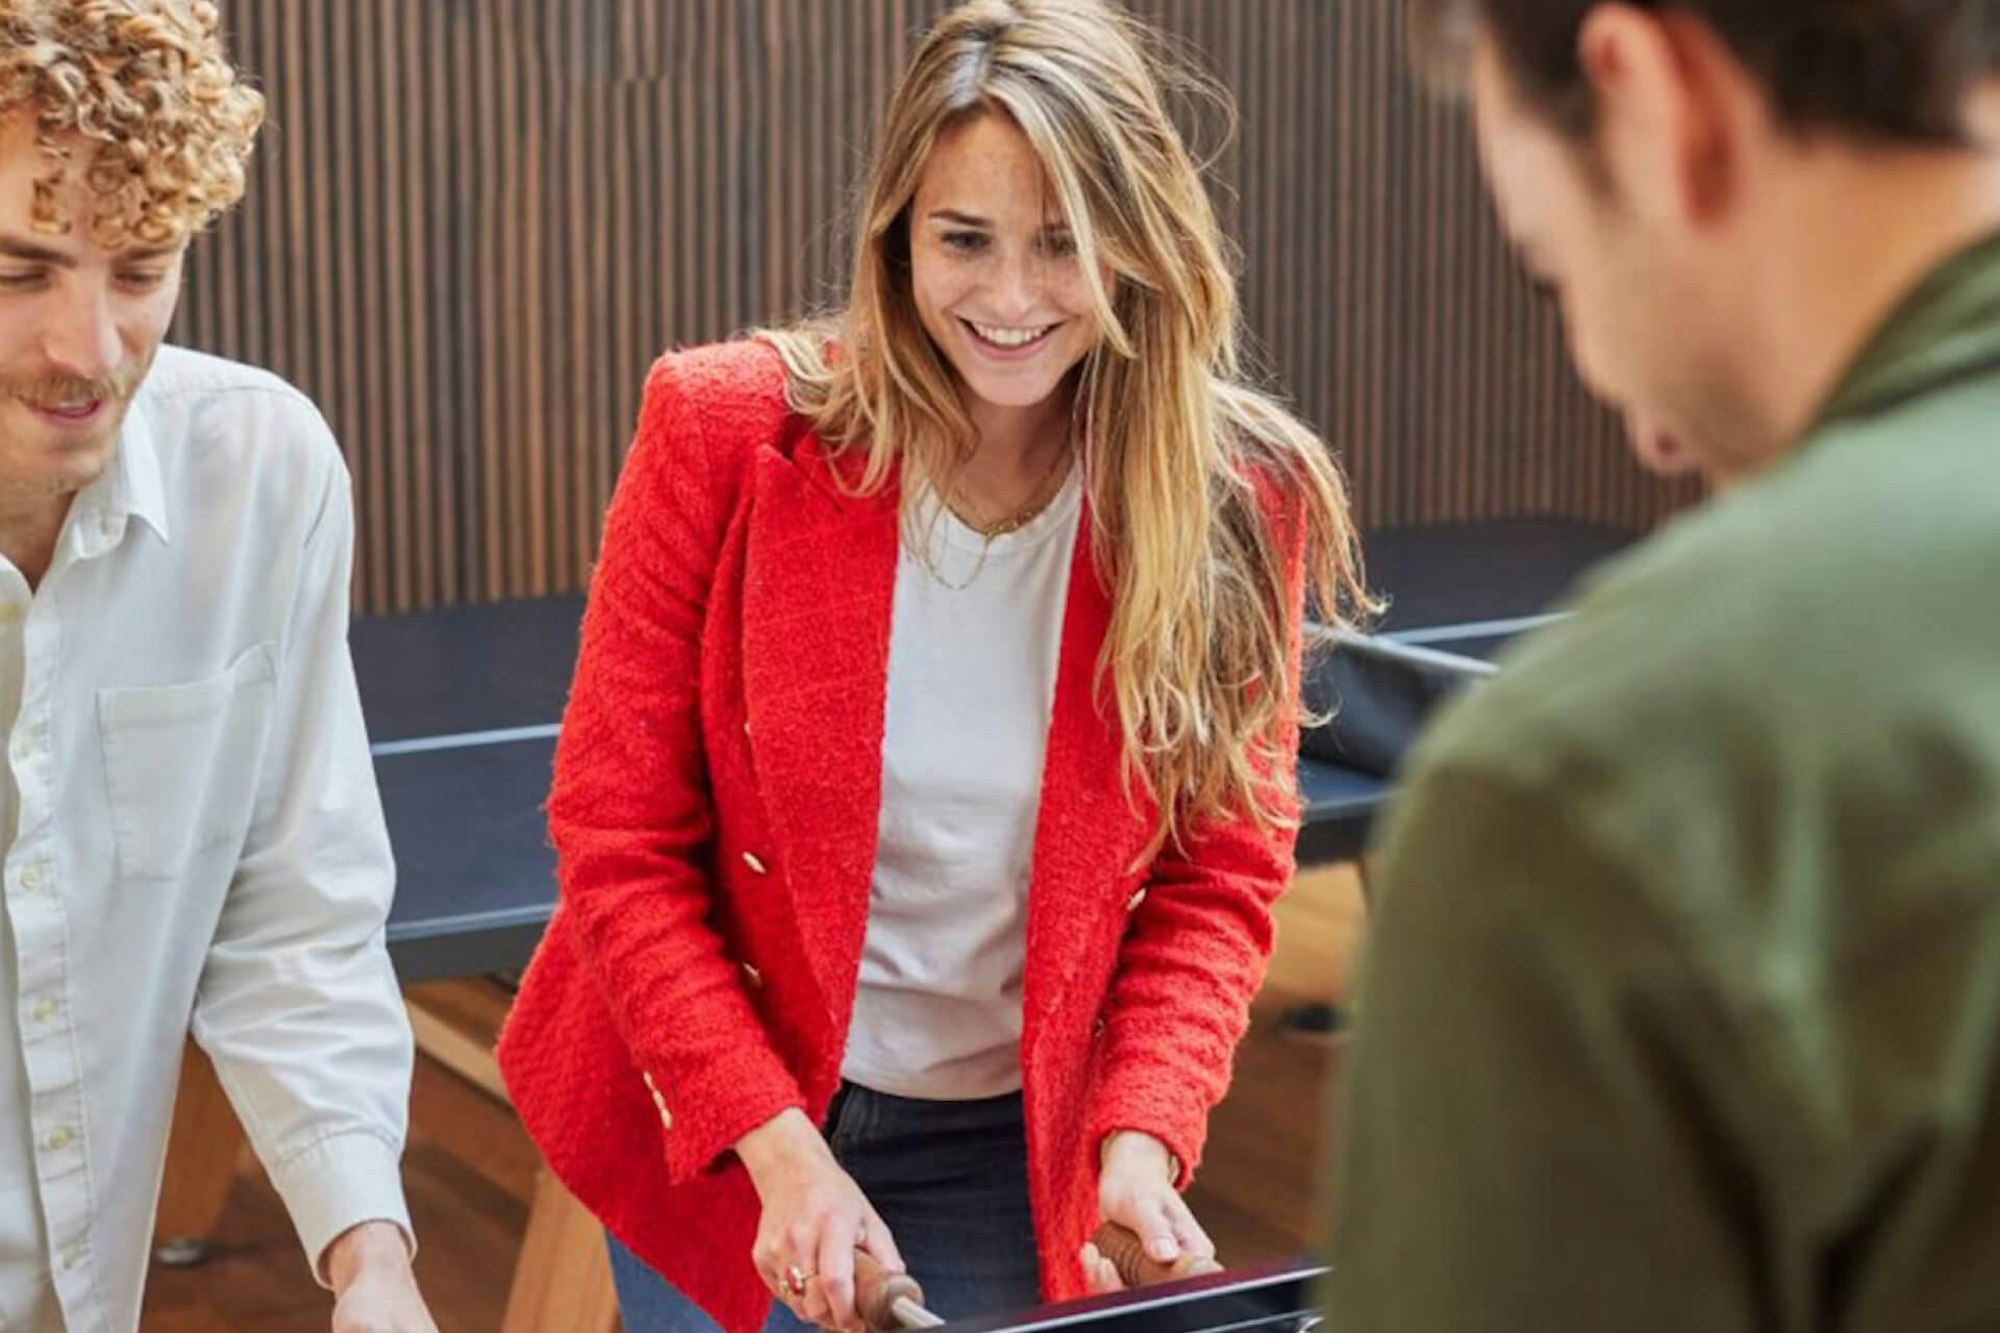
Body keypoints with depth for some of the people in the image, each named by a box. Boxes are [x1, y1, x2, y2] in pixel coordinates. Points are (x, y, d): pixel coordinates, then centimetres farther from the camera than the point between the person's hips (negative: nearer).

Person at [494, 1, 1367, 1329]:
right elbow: (620, 840, -11)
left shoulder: (1236, 502, -12)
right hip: (722, 1133, 0)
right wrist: (777, 1147, -19)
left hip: (1016, 1153, 1)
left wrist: (1138, 1142, -19)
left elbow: (1220, 879, -4)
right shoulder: (728, 430, -15)